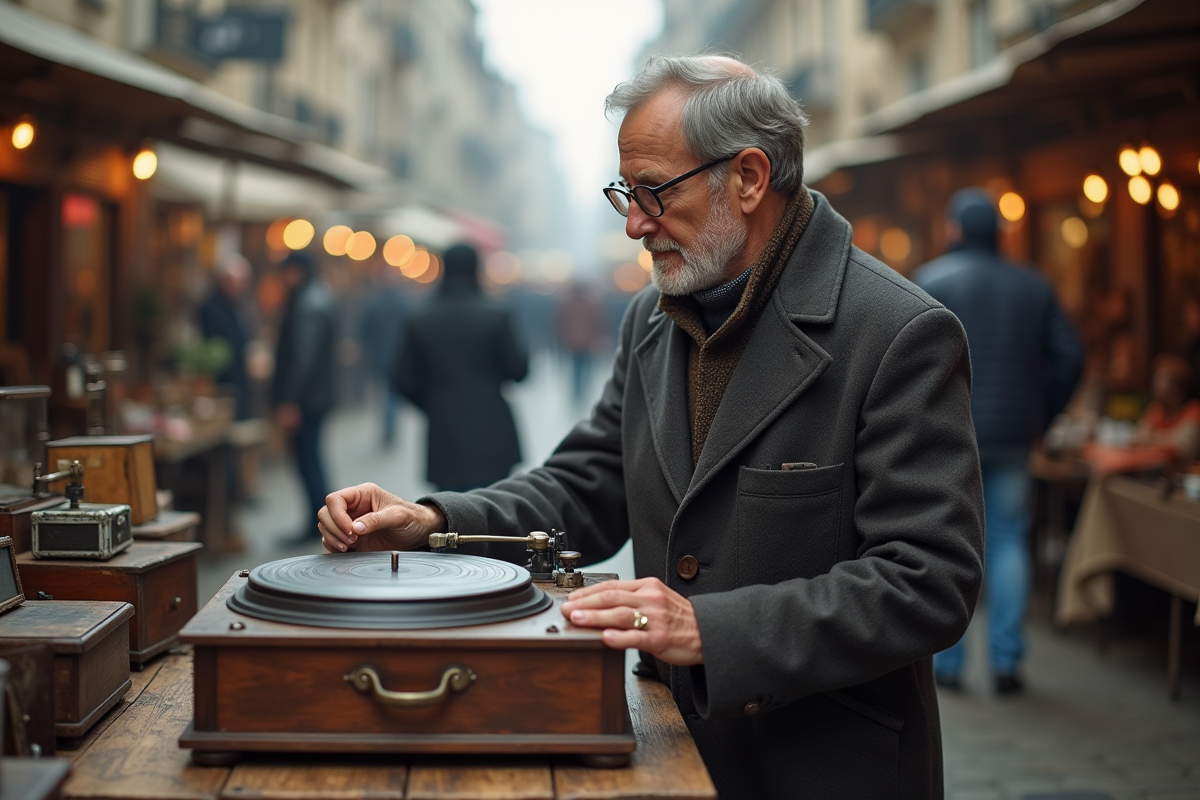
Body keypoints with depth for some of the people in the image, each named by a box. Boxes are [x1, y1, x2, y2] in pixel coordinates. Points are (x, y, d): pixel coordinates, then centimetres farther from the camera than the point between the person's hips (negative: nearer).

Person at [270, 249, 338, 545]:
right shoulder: (322, 297, 15)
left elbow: (303, 357, -23)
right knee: (310, 458, 15)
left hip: (303, 398, -11)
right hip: (318, 394, 11)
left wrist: (289, 402, -23)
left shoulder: (307, 304, -18)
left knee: (307, 458, -5)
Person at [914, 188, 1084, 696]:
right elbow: (1070, 357, 4)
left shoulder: (930, 281, -3)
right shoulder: (1033, 286, 8)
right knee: (1008, 542, 9)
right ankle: (1006, 662, 8)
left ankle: (947, 663, 8)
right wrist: (1040, 419, 11)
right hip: (1012, 438, 3)